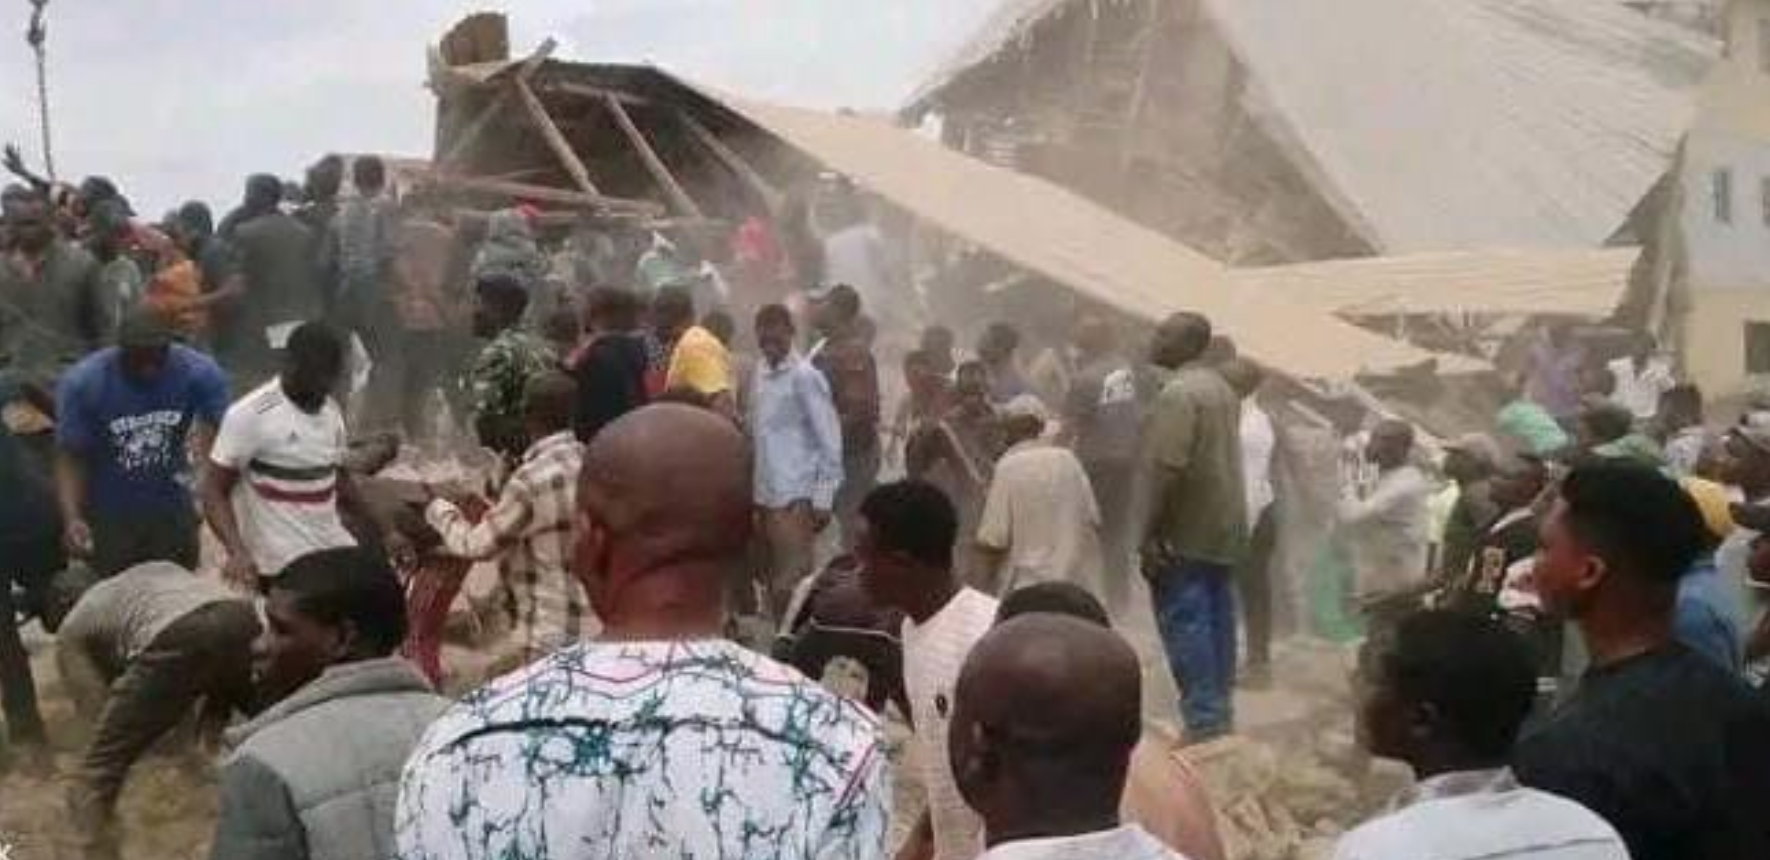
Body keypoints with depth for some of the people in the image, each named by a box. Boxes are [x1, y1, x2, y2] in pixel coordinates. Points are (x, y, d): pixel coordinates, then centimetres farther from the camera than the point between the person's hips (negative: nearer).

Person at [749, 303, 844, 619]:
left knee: (792, 582, -5)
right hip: (765, 494, 7)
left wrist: (823, 499, -13)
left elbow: (829, 440, -10)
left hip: (796, 497, -7)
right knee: (774, 580, 11)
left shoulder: (805, 376, -10)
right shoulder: (759, 372, 10)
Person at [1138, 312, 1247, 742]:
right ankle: (1218, 715, 19)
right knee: (1215, 620, 13)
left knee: (1184, 623, -7)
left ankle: (1203, 723, -8)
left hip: (1187, 532, -10)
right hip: (1223, 527, 10)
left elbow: (1167, 469, -23)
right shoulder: (1220, 387, 15)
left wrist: (1149, 535, -19)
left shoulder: (1179, 392, -16)